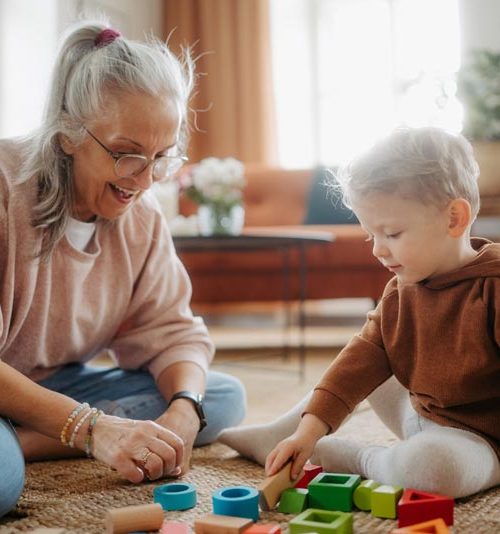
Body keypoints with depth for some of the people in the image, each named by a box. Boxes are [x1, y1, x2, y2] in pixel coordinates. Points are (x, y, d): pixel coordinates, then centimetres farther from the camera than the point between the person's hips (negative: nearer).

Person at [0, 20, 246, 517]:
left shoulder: (141, 216, 1)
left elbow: (169, 331, 0)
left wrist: (184, 409, -22)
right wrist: (89, 427, -33)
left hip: (61, 386, 9)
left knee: (224, 396, -10)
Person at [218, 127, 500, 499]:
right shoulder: (400, 292, 1)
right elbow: (362, 359, -3)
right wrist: (310, 429, -12)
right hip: (421, 416, 8)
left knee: (429, 466, -36)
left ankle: (351, 458, -8)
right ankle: (277, 434, 17)